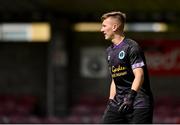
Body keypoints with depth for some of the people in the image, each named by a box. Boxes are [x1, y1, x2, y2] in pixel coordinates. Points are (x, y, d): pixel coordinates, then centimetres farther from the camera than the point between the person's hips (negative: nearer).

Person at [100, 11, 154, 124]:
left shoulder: (131, 47, -10)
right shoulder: (110, 51, 17)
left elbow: (139, 75, -20)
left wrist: (130, 97, -30)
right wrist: (111, 101, 17)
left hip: (138, 103, -8)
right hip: (119, 103, 8)